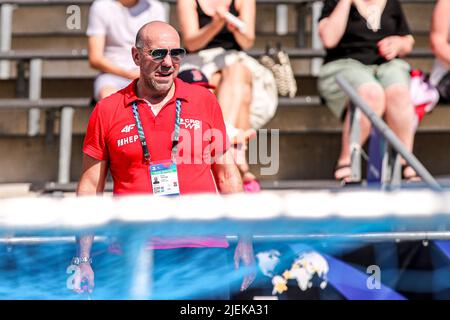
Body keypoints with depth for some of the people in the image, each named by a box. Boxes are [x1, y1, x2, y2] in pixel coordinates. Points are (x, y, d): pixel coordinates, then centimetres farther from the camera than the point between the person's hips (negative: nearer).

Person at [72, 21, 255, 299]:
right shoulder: (107, 111, 5)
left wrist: (245, 240, 6)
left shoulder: (204, 101, 8)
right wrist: (83, 260, 2)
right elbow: (91, 186, 8)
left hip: (203, 246, 1)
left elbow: (227, 175, 13)